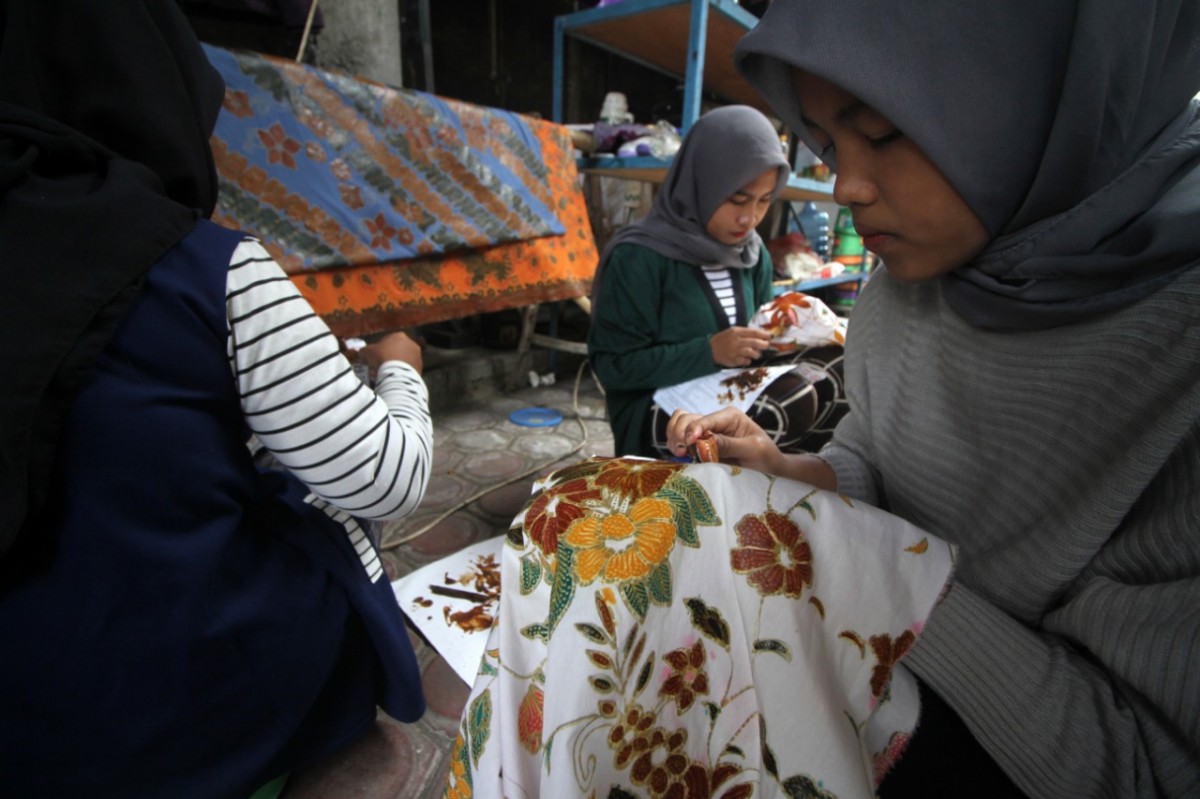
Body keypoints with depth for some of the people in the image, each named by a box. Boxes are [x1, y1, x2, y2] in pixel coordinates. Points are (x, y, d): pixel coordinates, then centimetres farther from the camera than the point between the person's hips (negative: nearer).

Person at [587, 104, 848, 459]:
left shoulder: (752, 253, 7)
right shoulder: (638, 257, -14)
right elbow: (612, 365, -14)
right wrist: (709, 352, -22)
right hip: (657, 414, -7)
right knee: (793, 403, -32)